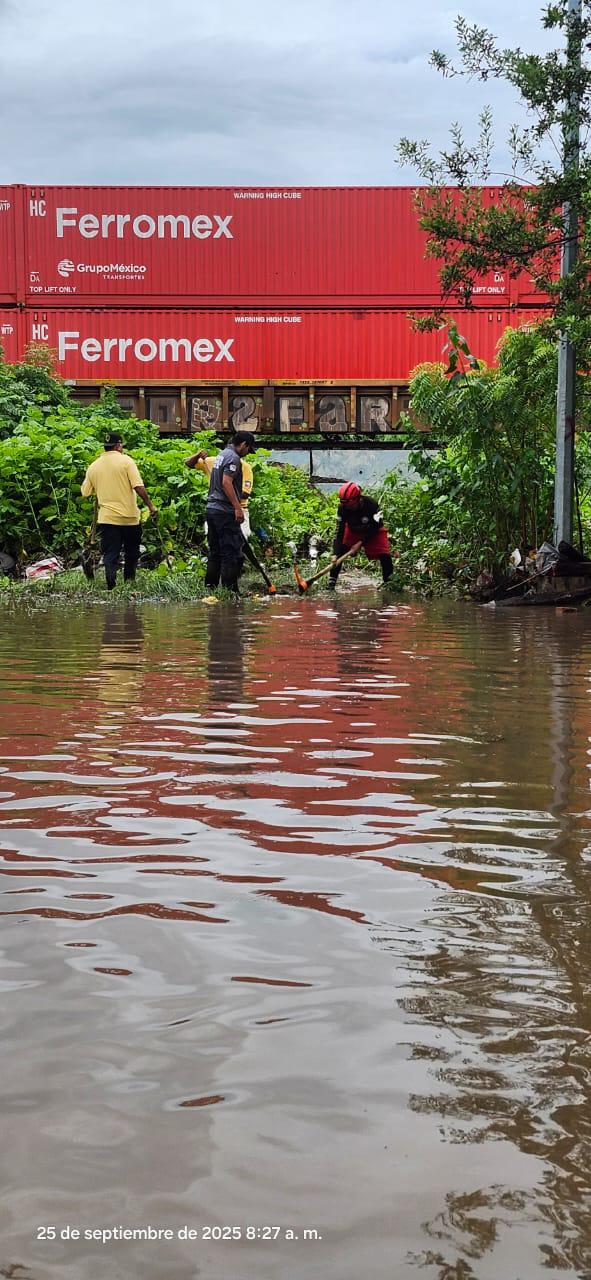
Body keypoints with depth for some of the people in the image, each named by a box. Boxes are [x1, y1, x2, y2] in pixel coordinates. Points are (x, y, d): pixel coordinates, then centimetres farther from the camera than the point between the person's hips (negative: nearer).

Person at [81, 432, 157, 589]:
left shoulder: (93, 466, 6)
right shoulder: (125, 460, -7)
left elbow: (85, 493, 13)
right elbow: (138, 487, -16)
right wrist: (150, 505, -10)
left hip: (107, 517, 2)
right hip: (129, 517, -2)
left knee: (110, 554, 0)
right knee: (131, 552, 17)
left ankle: (111, 585, -17)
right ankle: (129, 580, 24)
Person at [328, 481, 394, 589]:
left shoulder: (371, 505, -34)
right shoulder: (343, 508, -26)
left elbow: (375, 527, -22)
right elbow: (339, 531, -25)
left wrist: (362, 542, -24)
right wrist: (336, 553, -33)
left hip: (373, 532, -2)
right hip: (353, 530, 2)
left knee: (385, 556, -17)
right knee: (339, 551, -15)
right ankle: (331, 582, -9)